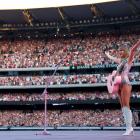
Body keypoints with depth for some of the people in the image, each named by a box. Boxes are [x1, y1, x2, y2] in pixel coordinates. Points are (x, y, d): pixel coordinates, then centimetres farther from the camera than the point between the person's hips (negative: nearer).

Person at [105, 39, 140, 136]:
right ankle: (129, 129, -4)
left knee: (126, 106, -18)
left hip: (125, 83, -7)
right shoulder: (120, 61, 25)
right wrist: (108, 55, 62)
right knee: (123, 107, -1)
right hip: (119, 85, 8)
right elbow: (113, 58, 45)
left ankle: (129, 128, -24)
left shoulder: (129, 59, 7)